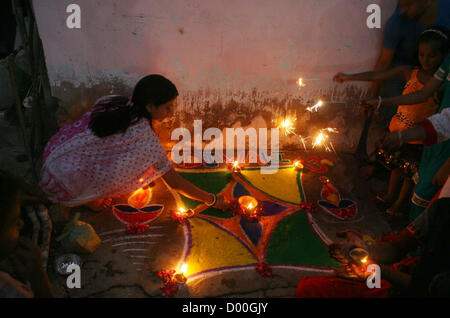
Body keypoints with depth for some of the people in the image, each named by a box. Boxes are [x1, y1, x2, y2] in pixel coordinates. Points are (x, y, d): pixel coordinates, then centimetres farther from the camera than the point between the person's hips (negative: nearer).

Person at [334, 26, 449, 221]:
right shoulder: (409, 73, -6)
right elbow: (376, 76, -8)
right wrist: (349, 77, -13)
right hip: (399, 128, 3)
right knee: (397, 164, 21)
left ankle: (400, 203, 32)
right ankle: (390, 196, 42)